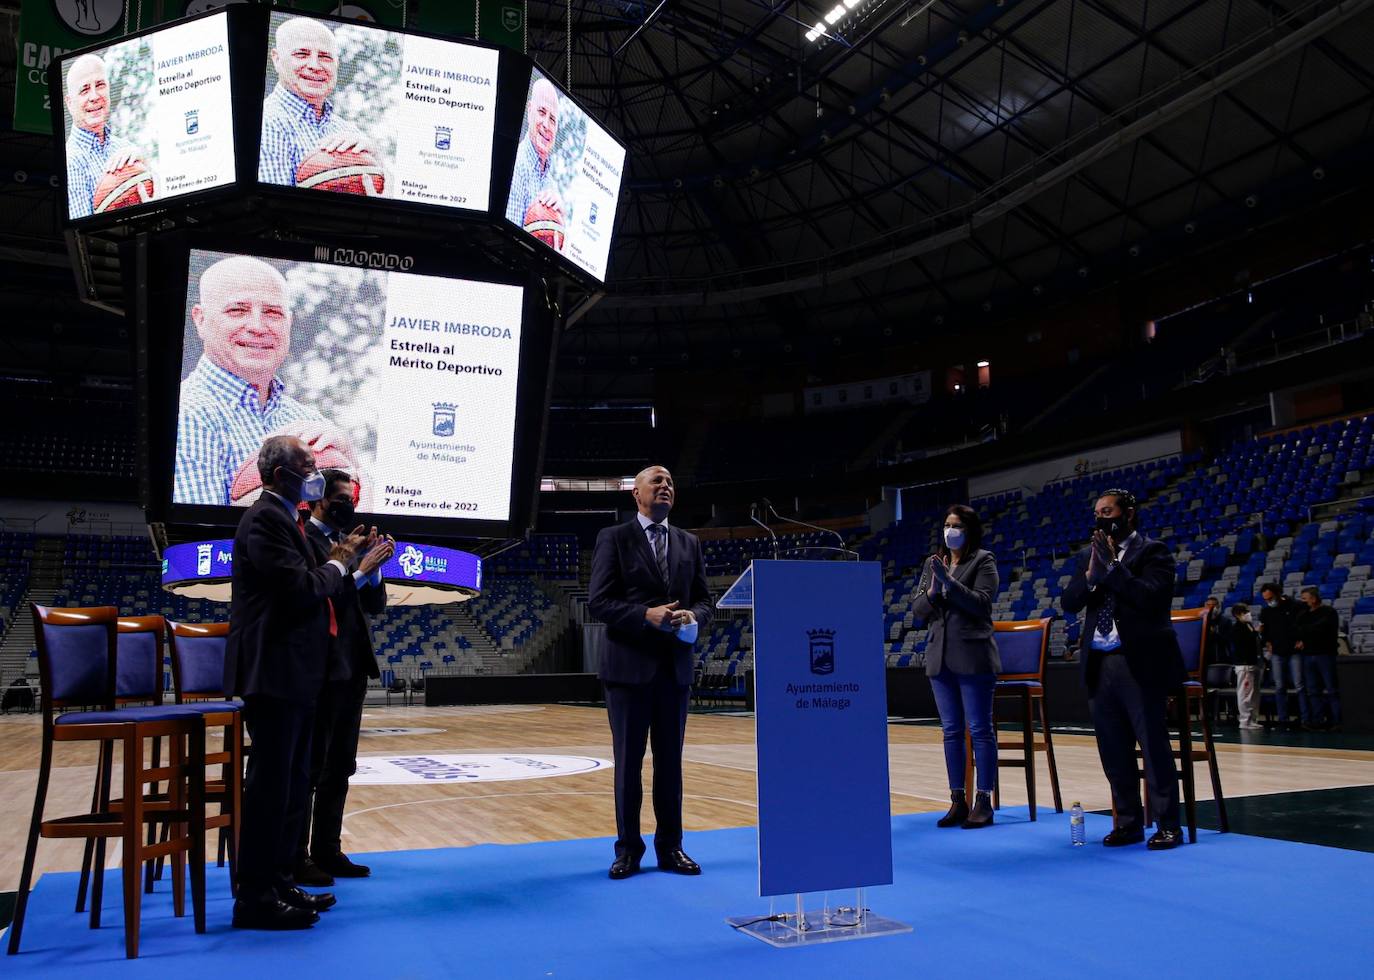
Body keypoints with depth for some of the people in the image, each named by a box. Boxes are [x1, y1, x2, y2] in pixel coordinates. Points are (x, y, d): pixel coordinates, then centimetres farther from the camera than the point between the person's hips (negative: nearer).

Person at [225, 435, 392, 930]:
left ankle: (278, 881, 25)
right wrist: (339, 563, -6)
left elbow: (311, 591, 17)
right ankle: (256, 898, 5)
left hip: (294, 675, 10)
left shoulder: (283, 519, 18)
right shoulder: (265, 519, -13)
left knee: (292, 784, 15)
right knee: (271, 784, -4)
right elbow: (299, 588, -22)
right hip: (275, 673, -10)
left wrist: (355, 567, 10)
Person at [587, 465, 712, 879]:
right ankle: (628, 848, 18)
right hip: (629, 665, -4)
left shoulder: (689, 543, 12)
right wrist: (647, 615, -21)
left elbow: (703, 600, 11)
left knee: (670, 760, 11)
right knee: (628, 761, 6)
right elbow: (598, 601, -8)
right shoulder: (613, 538, -1)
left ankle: (670, 847, 21)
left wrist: (693, 618, -12)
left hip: (675, 666, 4)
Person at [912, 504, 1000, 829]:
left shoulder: (983, 560, -1)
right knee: (951, 731, 8)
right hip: (940, 656, 5)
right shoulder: (933, 562, 14)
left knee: (980, 729, -1)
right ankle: (958, 801, 14)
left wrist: (949, 581, -21)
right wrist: (931, 592, -10)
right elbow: (918, 610, 10)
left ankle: (984, 802, 4)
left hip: (973, 657, -5)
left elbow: (981, 603, -13)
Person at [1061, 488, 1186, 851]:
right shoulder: (1089, 556, 13)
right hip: (1100, 665, 6)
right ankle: (1128, 823, 21)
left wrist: (1113, 566, -16)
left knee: (1155, 746, 0)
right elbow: (1068, 602, 5)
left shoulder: (1153, 551, -3)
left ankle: (1167, 825, 9)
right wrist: (1090, 575, -10)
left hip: (1140, 663, -6)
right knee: (1114, 751, 11)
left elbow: (1151, 597, -17)